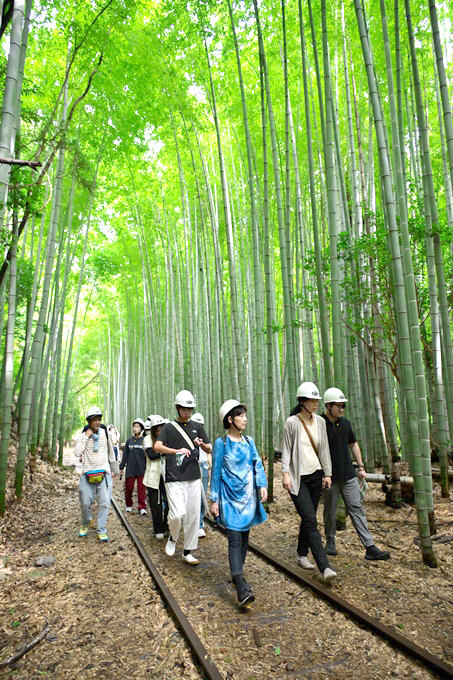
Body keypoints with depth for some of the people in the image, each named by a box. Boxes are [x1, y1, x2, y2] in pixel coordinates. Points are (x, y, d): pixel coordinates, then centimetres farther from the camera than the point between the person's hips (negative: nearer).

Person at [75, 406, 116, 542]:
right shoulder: (83, 436, -1)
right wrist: (86, 437, -17)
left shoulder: (105, 433, 2)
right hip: (88, 474, 0)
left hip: (104, 473, 1)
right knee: (85, 503, 5)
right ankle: (86, 524, 34)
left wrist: (112, 468, 17)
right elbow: (77, 453, -15)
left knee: (105, 503, -3)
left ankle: (101, 531, 10)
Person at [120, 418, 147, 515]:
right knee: (128, 488, 7)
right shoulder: (129, 440, 8)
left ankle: (142, 508, 6)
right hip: (130, 469, 2)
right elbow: (125, 455, 11)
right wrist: (121, 467, 8)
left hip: (141, 469, -2)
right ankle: (128, 505, 26)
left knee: (141, 489, -1)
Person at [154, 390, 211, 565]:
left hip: (193, 478, 3)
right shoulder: (169, 427, 3)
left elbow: (209, 450, 13)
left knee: (193, 516, 4)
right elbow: (157, 447, -12)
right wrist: (177, 451, -29)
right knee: (177, 514, -13)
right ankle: (172, 538, 18)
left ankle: (188, 552, 20)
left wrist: (202, 444, -11)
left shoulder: (197, 427, 12)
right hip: (174, 478, -3)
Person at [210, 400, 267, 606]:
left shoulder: (249, 441, 7)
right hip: (230, 498, -5)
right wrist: (214, 500, -4)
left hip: (248, 496, 5)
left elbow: (257, 464, 6)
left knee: (244, 538, 13)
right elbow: (216, 472, -4)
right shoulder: (221, 443, -7)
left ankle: (237, 574, 31)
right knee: (235, 540, -10)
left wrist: (262, 485, -10)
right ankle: (242, 589, -13)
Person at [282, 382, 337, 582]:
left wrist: (327, 473, 9)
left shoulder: (320, 421, 6)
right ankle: (325, 567, -10)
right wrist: (286, 474, -12)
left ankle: (302, 555, 29)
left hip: (316, 475, 5)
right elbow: (286, 450, -6)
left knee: (307, 519, 12)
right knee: (311, 521, -10)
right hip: (298, 477, -5)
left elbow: (324, 449, 11)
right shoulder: (292, 422, -8)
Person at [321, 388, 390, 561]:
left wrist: (361, 466, 15)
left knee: (357, 509, 4)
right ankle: (330, 542, 28)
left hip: (349, 475, 5)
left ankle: (370, 548, 6)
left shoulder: (345, 423, 7)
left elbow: (353, 444, 19)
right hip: (330, 478, -5)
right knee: (330, 512, 9)